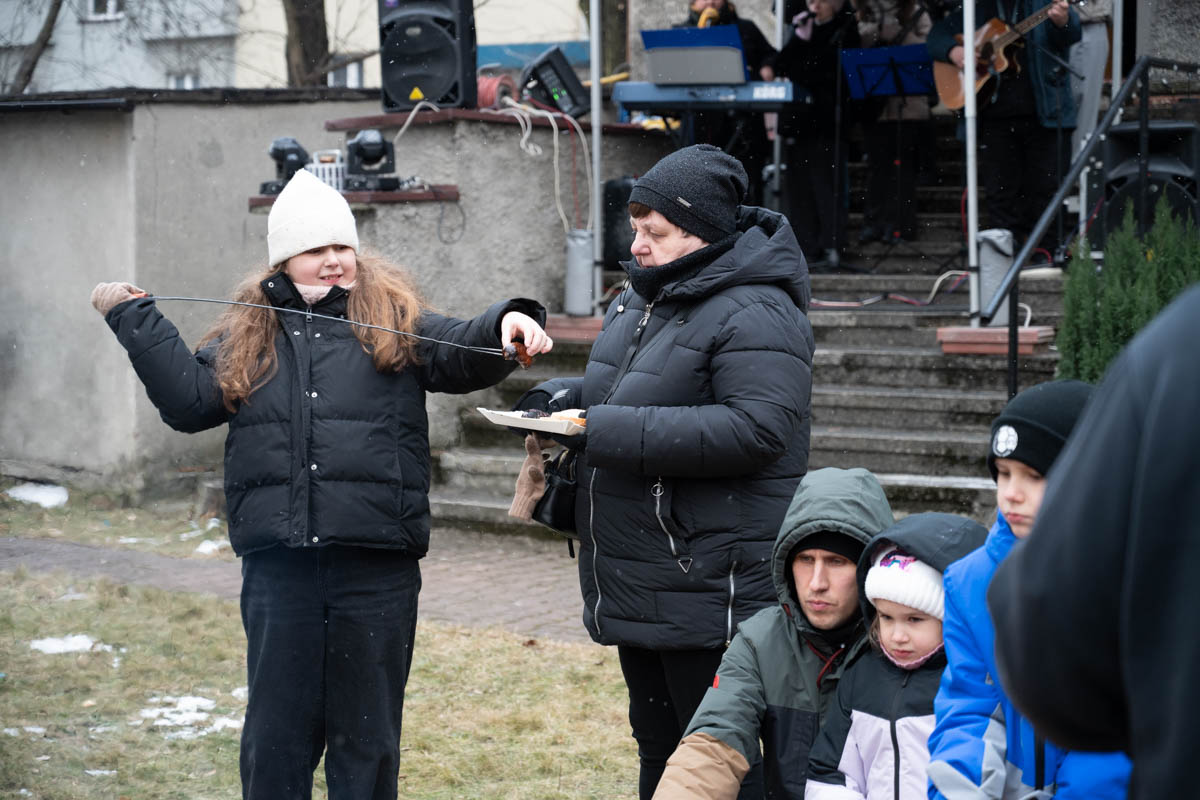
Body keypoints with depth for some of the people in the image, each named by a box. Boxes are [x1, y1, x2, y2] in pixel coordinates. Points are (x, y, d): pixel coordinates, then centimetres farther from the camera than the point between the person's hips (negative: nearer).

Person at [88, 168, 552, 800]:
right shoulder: (246, 335, 13)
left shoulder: (394, 320, 7)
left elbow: (461, 353, -6)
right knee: (275, 735, 9)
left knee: (367, 740, 9)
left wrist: (507, 325, -26)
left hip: (376, 568, -1)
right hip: (278, 565, 1)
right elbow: (190, 401, 7)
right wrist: (134, 321, 6)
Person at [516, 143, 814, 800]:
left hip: (710, 591, -10)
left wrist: (613, 430, -27)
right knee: (657, 747, 20)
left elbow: (758, 427, -29)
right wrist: (567, 397, 3)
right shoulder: (639, 300, 14)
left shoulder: (753, 315, -17)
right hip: (636, 590, 10)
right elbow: (613, 389, 28)